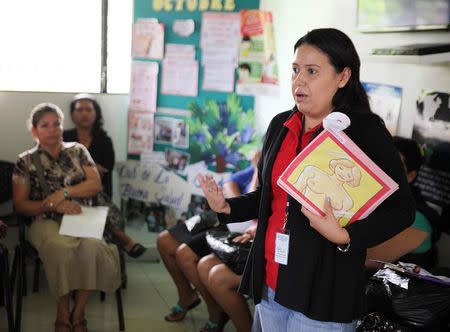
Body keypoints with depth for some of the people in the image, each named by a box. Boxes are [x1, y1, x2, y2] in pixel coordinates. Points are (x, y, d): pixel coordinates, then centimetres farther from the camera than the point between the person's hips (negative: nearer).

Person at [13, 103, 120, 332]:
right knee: (61, 246, -39)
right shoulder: (26, 161, 9)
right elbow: (19, 204, 3)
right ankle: (63, 313, -21)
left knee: (92, 245, -35)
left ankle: (78, 314, -20)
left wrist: (63, 192, -10)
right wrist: (52, 204, -12)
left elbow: (96, 185, 4)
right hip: (47, 221, -1)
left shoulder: (78, 151, 14)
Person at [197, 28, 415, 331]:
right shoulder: (281, 125, 7)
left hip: (324, 293, -5)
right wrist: (228, 207, 0)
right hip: (269, 284, 6)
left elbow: (401, 210, -10)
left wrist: (345, 236, -23)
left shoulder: (367, 131, -10)